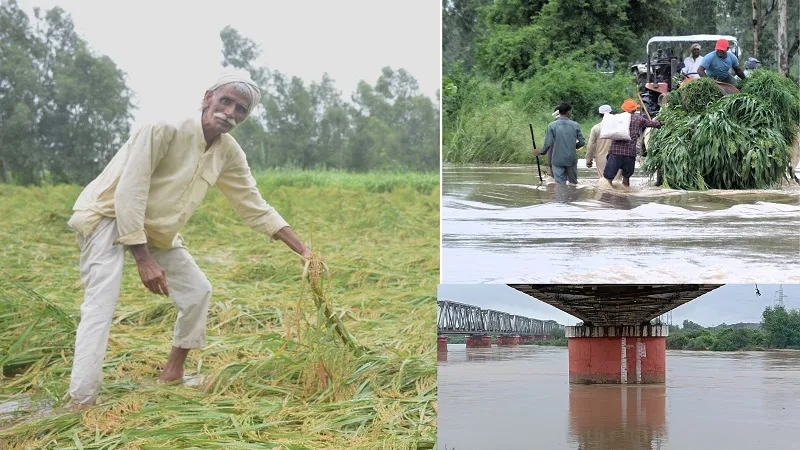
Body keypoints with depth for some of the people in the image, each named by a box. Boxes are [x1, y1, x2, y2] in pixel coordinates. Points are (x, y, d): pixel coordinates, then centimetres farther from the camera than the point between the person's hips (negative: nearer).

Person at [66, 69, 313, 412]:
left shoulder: (228, 154, -5)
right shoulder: (162, 130, -28)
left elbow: (255, 207, 6)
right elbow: (128, 194, -29)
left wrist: (302, 251, 1)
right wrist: (143, 260, -31)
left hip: (157, 229, 8)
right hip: (107, 215, -8)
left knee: (197, 291, 8)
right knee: (101, 303, -24)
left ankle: (172, 375, 26)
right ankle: (81, 404, -31)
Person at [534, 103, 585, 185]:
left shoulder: (552, 126, -6)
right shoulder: (575, 125, -2)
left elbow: (548, 143, -9)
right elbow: (582, 142, 0)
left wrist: (541, 152, 9)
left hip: (558, 160, -1)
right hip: (571, 159, 1)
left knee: (560, 184, 2)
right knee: (573, 182, 13)